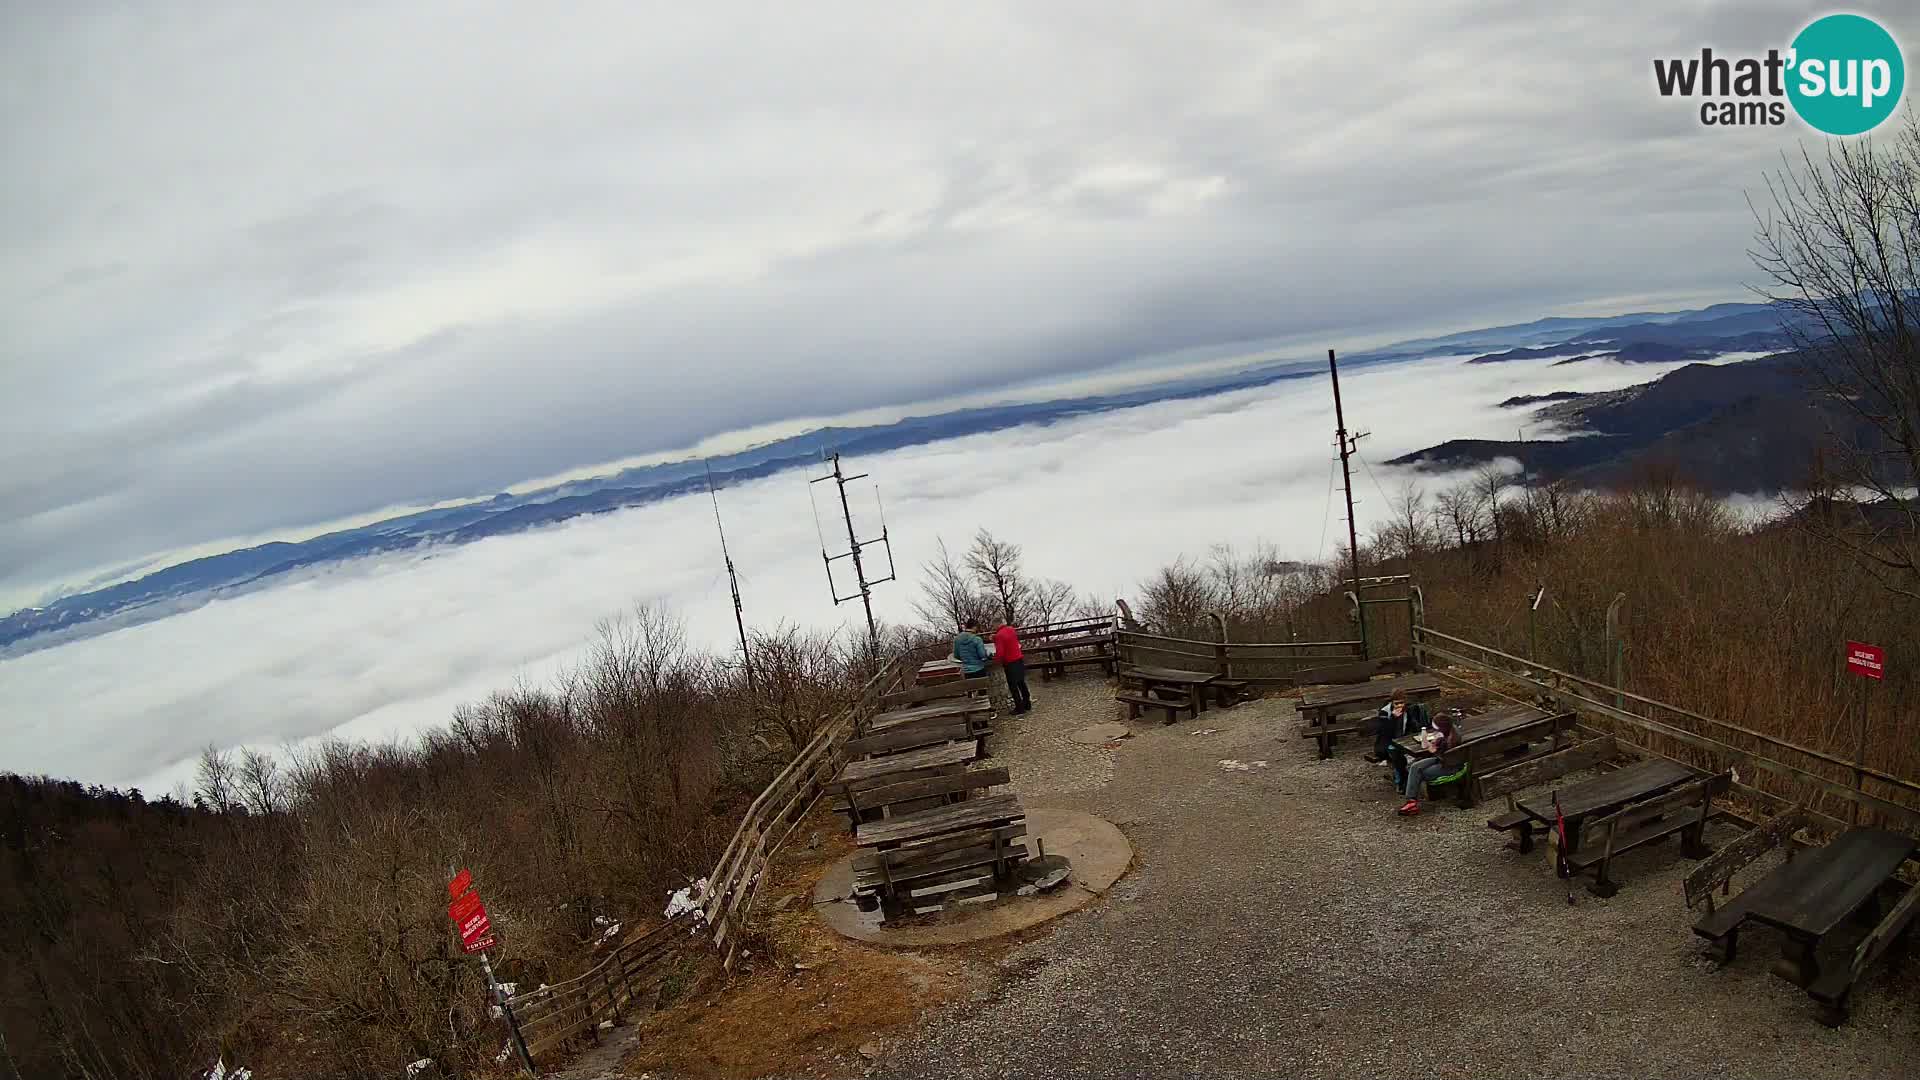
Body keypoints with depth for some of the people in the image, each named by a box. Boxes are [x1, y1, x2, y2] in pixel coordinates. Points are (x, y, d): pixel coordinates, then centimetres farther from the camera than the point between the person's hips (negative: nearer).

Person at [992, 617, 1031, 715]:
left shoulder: (999, 635, -20)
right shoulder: (1011, 629, 3)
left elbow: (1000, 653, -24)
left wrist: (996, 659, -1)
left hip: (1010, 663, -7)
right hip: (1019, 659, 7)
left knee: (1013, 686, 5)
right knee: (1021, 683, 18)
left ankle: (1020, 708, 9)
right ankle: (1027, 705, 26)